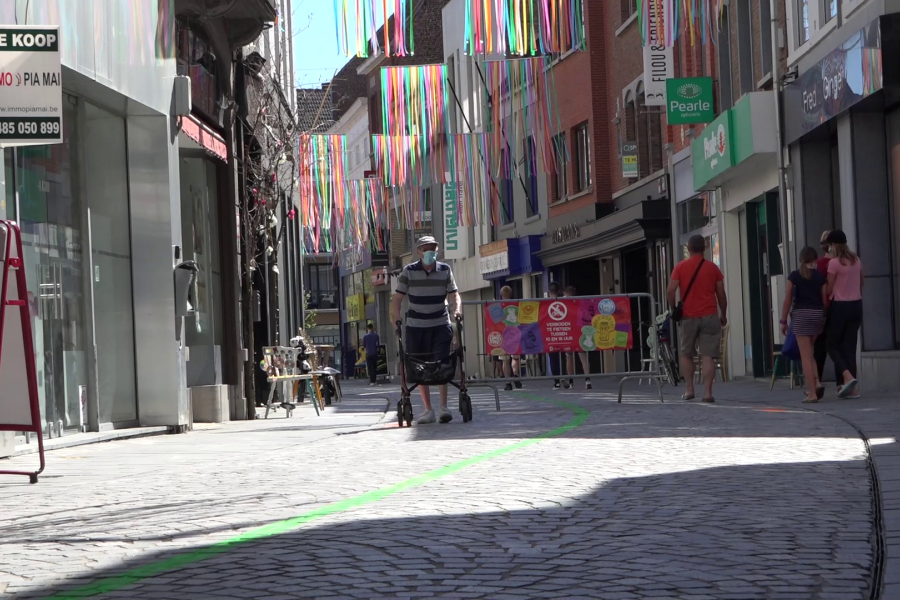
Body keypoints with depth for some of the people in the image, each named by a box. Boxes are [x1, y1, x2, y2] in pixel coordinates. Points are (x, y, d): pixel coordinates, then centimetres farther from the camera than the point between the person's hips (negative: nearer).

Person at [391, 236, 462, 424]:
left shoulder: (445, 270, 1)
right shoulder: (409, 271, -3)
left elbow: (454, 295, -2)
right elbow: (397, 298, -3)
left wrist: (456, 310, -22)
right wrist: (396, 318, -18)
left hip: (440, 325, 0)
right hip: (416, 326, 0)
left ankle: (444, 407, -10)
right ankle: (428, 410, 11)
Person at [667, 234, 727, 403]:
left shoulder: (680, 267, 1)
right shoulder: (712, 268, 4)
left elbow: (670, 291, -8)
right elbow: (721, 294, 6)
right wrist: (723, 315, 17)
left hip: (688, 317, 0)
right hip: (709, 316, 0)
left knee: (686, 354, 14)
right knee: (708, 356, -2)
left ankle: (689, 389, 11)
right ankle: (707, 392, -9)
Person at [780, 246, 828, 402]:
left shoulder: (794, 276, -1)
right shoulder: (821, 276, 4)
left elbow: (787, 300, -1)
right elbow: (825, 300, 3)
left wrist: (783, 321, 5)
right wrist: (825, 320, 11)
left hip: (801, 314, -3)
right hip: (818, 314, 3)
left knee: (805, 355, 0)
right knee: (809, 351, 21)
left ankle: (812, 393, -3)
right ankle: (817, 382, 4)